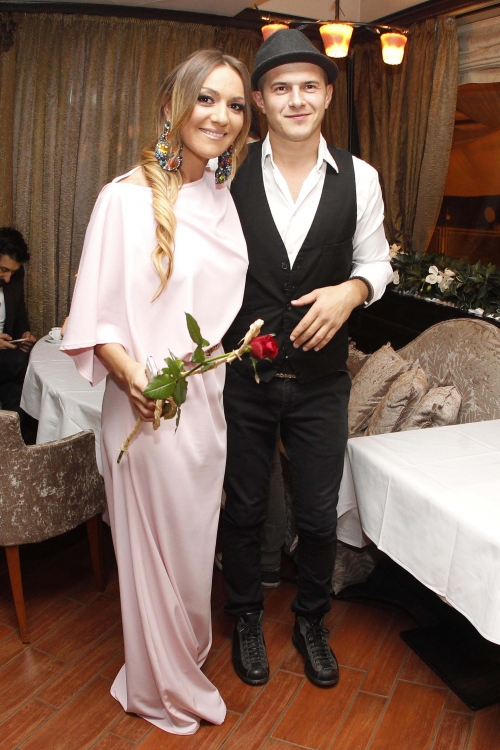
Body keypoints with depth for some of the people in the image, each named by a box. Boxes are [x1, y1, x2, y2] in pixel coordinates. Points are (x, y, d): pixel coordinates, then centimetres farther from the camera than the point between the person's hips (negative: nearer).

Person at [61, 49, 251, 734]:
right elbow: (94, 312, -12)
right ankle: (162, 686, 36)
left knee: (197, 535, 21)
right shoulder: (127, 196, -13)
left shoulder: (224, 198, 9)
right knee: (154, 540, 11)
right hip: (147, 403, -6)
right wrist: (129, 371, -24)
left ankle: (188, 649, 47)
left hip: (210, 397, 6)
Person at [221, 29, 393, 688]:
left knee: (319, 516, 14)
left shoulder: (359, 178, -3)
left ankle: (311, 622, 43)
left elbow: (375, 260, 7)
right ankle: (247, 618, 43)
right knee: (244, 510, 16)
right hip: (241, 377, -1)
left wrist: (352, 290, -15)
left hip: (321, 380, 1)